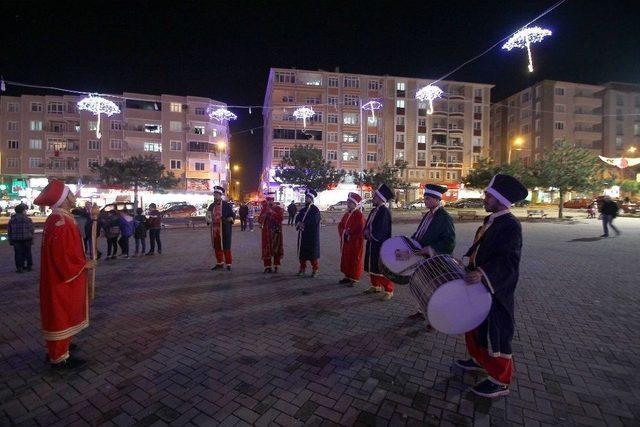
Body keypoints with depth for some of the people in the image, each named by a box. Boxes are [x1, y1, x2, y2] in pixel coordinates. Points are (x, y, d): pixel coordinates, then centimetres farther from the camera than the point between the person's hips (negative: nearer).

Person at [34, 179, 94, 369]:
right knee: (62, 316, 3)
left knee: (60, 315, 22)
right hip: (63, 281, -10)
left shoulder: (56, 219, 7)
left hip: (58, 277, 10)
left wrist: (81, 261, 13)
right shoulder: (61, 223, -25)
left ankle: (56, 348, 37)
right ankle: (59, 357, 16)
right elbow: (64, 257, -26)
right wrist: (84, 265, -12)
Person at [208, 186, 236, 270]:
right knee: (217, 247, 13)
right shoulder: (211, 206, 11)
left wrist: (227, 220, -23)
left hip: (224, 230, -6)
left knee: (226, 247, -2)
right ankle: (219, 263, 27)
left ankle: (228, 264, 7)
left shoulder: (226, 205, -5)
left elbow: (233, 216, -4)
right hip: (215, 230, 6)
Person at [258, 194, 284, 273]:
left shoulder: (278, 209, 3)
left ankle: (276, 267, 8)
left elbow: (281, 217, -13)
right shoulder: (264, 209, 12)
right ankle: (267, 267, 8)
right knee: (266, 249, 0)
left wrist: (272, 212, -16)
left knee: (276, 249, 1)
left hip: (276, 232, -2)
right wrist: (265, 213, -9)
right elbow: (259, 220, 6)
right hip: (266, 232, 2)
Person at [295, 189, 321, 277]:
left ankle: (315, 269, 12)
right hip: (302, 235, 6)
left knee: (312, 253, 0)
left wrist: (304, 224, -13)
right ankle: (302, 268, 23)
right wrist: (299, 224, -12)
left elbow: (314, 221, -18)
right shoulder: (302, 210, 15)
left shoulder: (315, 209, -7)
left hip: (312, 235, -6)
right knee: (302, 252, 10)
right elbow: (297, 219, 9)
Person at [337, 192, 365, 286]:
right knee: (345, 259, 14)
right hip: (345, 242, 8)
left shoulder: (359, 215, -12)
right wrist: (343, 234, -4)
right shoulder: (347, 214, 12)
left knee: (355, 260, 0)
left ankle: (355, 279, 9)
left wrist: (349, 234, -16)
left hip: (355, 242, -8)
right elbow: (341, 225, 14)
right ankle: (347, 276, 27)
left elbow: (360, 229, -19)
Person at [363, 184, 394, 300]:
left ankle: (388, 291, 10)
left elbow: (381, 229, -22)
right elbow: (367, 225, 15)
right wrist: (367, 232, -4)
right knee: (372, 266, 17)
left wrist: (371, 234, -9)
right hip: (372, 243, 9)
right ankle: (375, 286, 33)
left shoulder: (384, 211, -16)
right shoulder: (374, 210, 11)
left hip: (381, 245, -9)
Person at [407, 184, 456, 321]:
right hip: (423, 259, 8)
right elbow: (420, 233, 20)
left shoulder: (445, 217, -17)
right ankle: (422, 311, 36)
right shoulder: (428, 215, 10)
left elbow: (449, 242, -22)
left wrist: (430, 249, -26)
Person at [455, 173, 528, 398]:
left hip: (495, 291, -9)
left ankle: (500, 381, 24)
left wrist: (483, 274, -43)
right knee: (476, 325, 23)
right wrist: (467, 260, 4)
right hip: (479, 286, 9)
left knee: (495, 333, 5)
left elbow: (509, 261, -30)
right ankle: (480, 360, 44)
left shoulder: (510, 225, -21)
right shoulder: (491, 220, 7)